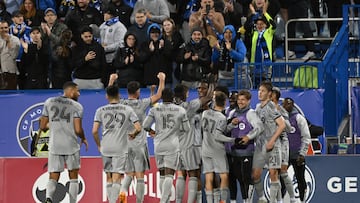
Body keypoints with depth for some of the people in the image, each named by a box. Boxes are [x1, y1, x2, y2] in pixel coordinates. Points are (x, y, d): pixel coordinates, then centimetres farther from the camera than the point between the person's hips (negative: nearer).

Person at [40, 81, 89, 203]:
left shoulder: (49, 102, 7)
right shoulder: (77, 106, -4)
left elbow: (42, 127, 7)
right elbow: (78, 130, -12)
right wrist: (83, 139, 9)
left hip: (54, 146, 2)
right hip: (71, 146, -2)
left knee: (53, 177, 3)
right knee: (73, 177, 14)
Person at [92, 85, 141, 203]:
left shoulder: (101, 110, 1)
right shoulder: (128, 110, 0)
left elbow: (94, 131, -5)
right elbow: (138, 128, -4)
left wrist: (98, 145, 10)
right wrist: (133, 135, 18)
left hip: (105, 148, 2)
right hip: (121, 149, -2)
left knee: (109, 177, 15)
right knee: (116, 178, -3)